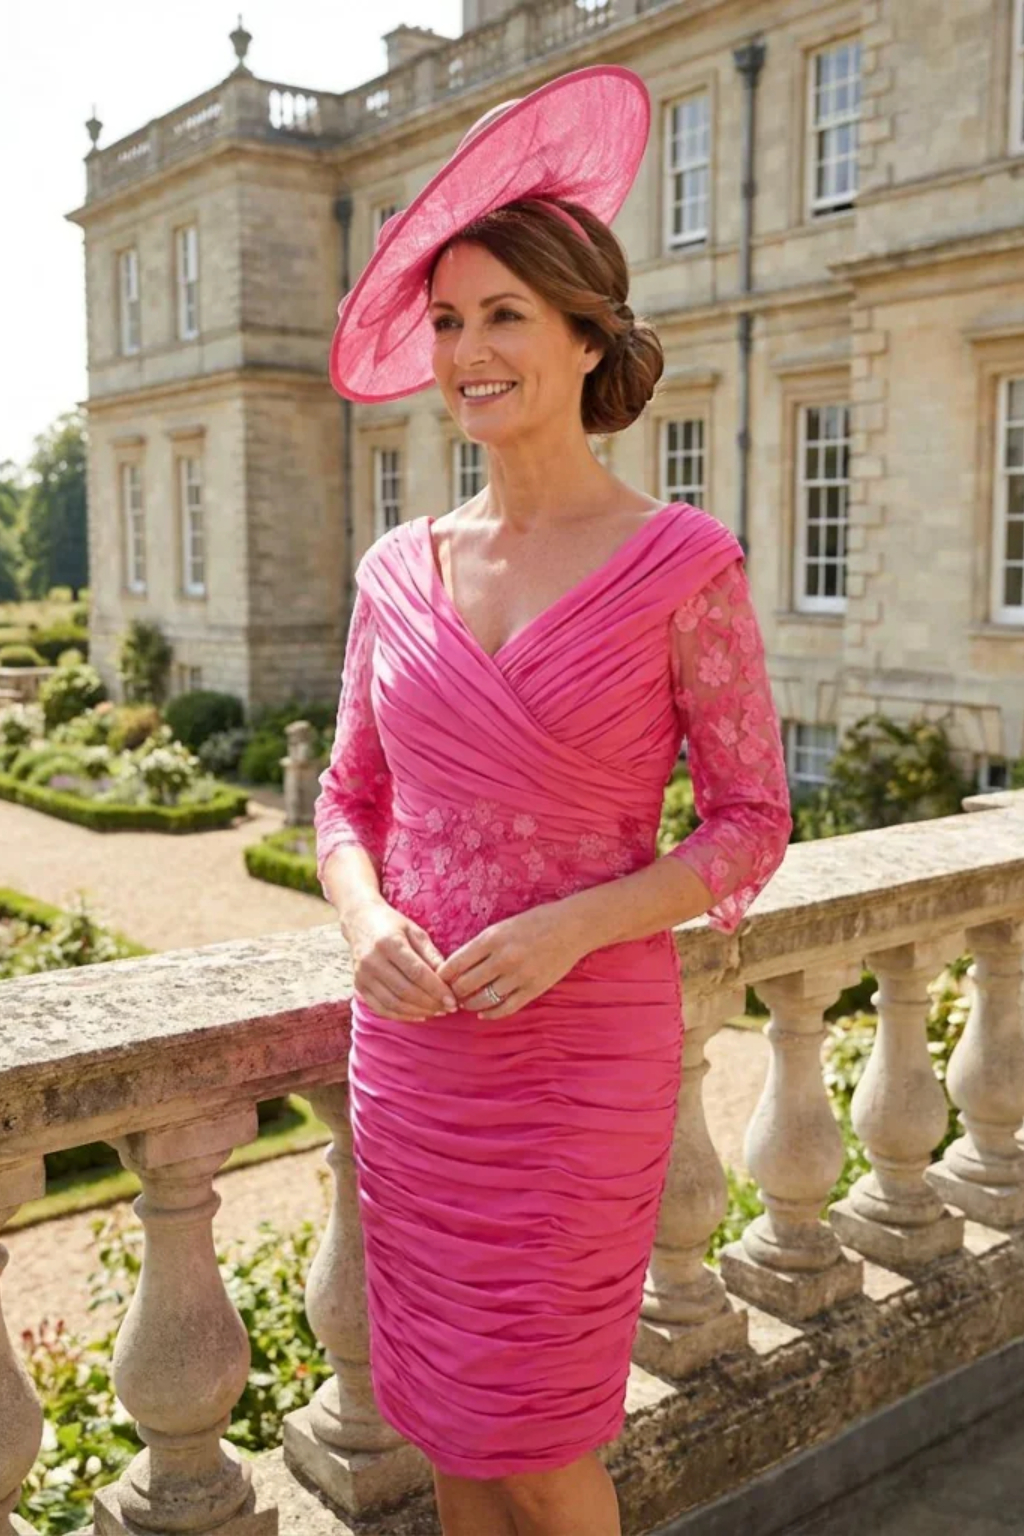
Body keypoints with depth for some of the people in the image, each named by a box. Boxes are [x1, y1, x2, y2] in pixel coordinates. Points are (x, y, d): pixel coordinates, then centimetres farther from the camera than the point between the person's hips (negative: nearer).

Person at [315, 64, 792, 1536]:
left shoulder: (681, 563, -9)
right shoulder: (400, 568, 3)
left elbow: (751, 825, -6)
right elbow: (350, 797, 9)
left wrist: (572, 926, -20)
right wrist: (366, 923, -11)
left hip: (584, 1050, -4)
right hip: (412, 1047, 4)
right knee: (446, 1414, 18)